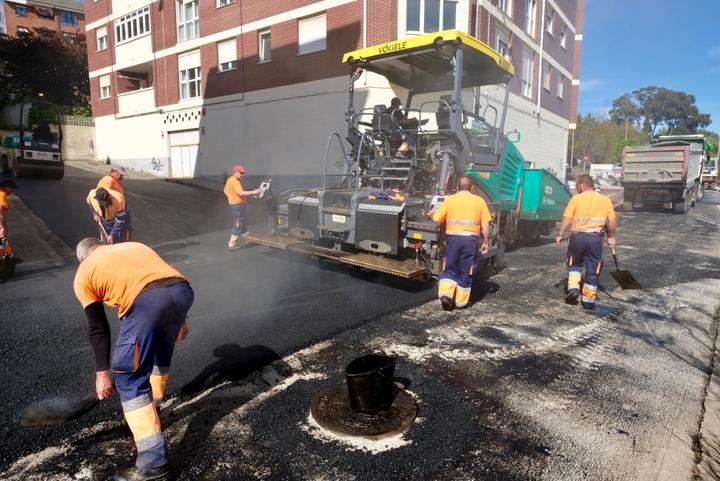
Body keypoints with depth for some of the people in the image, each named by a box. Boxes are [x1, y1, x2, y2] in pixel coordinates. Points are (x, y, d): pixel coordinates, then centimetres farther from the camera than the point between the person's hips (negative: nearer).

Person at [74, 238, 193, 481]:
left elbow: (98, 328, 21)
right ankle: (150, 413, 51)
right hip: (182, 291, 6)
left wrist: (102, 372, 28)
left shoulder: (83, 275, 24)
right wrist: (179, 320, 37)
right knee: (160, 351, 31)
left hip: (147, 301, -6)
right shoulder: (134, 245, 37)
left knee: (129, 378, 7)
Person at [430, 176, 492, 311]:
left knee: (449, 269, 12)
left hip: (453, 237, 0)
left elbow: (437, 219, 2)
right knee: (466, 272, 11)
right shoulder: (479, 201, 4)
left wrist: (432, 213, 23)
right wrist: (486, 242, 10)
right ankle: (461, 301, 15)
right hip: (471, 239, 0)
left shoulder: (450, 199, 3)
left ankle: (445, 294, -4)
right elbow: (485, 225, 1)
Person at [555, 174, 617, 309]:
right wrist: (611, 237, 14)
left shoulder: (576, 198, -1)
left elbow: (566, 219, -5)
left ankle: (573, 288, 3)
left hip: (578, 236, -1)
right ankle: (588, 300, 14)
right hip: (596, 238, 1)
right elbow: (612, 221, 3)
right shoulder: (605, 199, 6)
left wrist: (560, 235, 4)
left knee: (574, 264, 21)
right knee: (593, 270, 9)